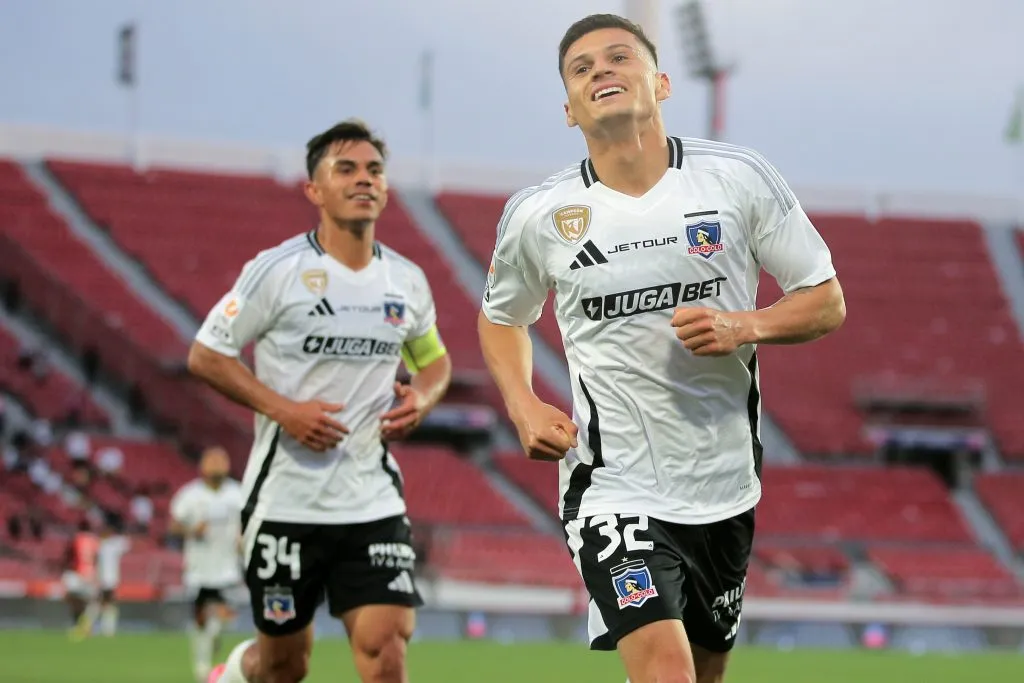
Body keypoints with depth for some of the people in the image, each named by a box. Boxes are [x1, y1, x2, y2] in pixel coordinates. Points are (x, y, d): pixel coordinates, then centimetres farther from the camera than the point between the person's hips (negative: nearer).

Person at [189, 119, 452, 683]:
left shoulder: (407, 281, 6)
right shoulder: (277, 271, -8)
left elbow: (434, 359, 23)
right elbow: (205, 356, -5)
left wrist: (421, 398, 0)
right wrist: (283, 409, -17)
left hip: (373, 502, 3)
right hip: (285, 501, -3)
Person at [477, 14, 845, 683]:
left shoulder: (739, 176, -4)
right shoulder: (537, 215, -3)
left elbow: (827, 301, 3)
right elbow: (501, 318, 17)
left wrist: (744, 327, -16)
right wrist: (523, 406, -1)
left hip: (724, 488, 3)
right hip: (613, 486, -2)